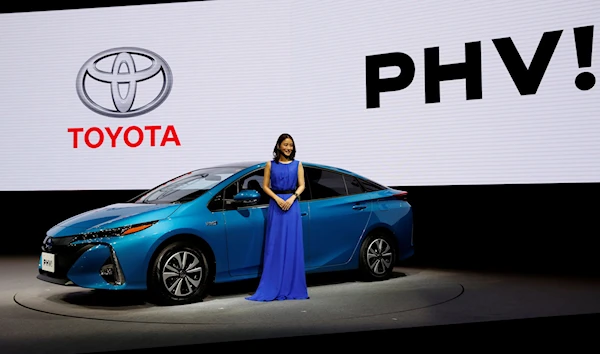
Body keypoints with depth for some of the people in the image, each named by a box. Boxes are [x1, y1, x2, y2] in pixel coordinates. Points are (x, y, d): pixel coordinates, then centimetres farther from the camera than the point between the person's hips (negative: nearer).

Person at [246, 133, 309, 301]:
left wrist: (292, 198, -12)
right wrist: (277, 199, -11)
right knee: (274, 245, -2)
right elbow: (265, 186, 4)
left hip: (292, 205, 1)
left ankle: (292, 287, 5)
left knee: (292, 245, -1)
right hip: (275, 205, -1)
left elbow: (301, 186, 5)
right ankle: (272, 288, 0)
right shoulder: (270, 165, 7)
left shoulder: (297, 165, 9)